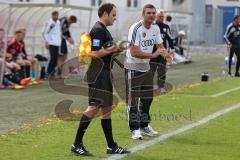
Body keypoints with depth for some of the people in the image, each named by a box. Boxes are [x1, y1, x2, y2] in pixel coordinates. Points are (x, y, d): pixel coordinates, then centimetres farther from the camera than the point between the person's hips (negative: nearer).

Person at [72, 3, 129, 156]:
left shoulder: (103, 29, 18)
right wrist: (114, 48, -15)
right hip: (98, 74, -11)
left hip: (104, 74, 11)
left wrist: (116, 49, 15)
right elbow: (95, 53, -21)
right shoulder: (98, 30, -13)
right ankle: (77, 144, -12)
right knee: (94, 107, -15)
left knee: (107, 108, 12)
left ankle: (111, 146, 18)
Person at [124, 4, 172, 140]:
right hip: (133, 68, -8)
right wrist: (153, 55, -35)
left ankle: (145, 126, 29)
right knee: (133, 99, -5)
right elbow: (134, 52, -28)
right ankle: (135, 129, 0)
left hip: (146, 67, 8)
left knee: (147, 98, 15)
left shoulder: (155, 29, 1)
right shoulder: (136, 29, -22)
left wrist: (166, 54, -17)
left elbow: (160, 46, 7)